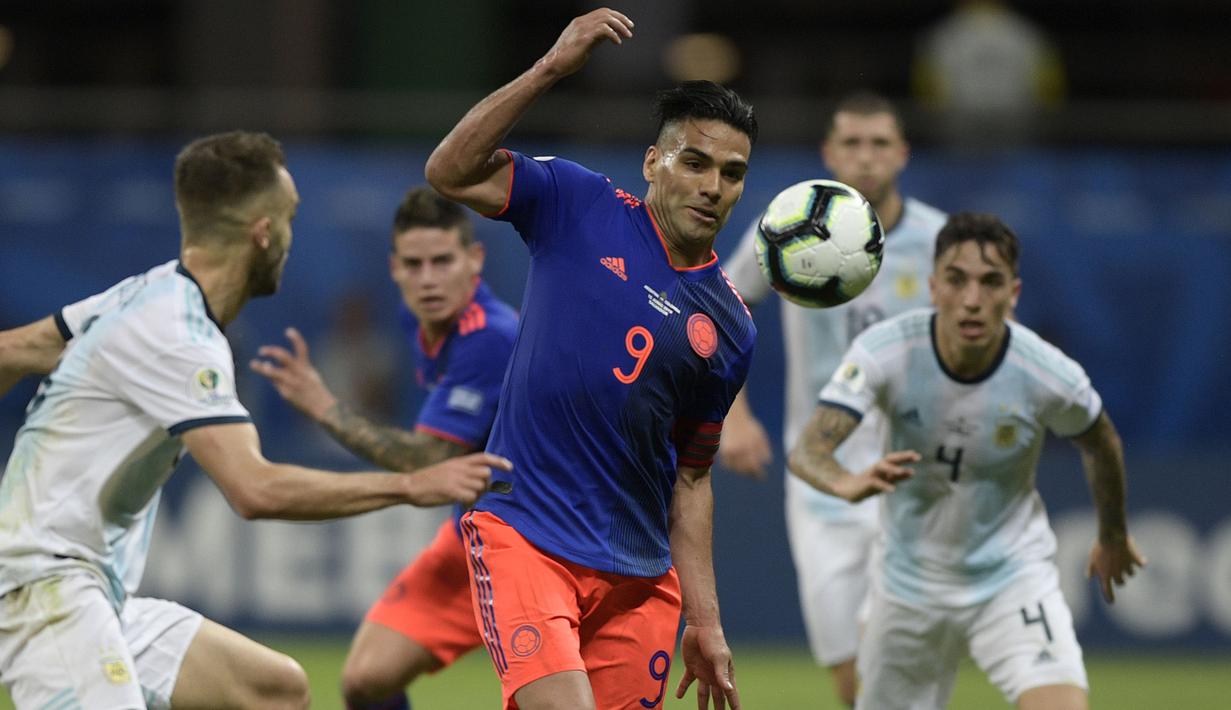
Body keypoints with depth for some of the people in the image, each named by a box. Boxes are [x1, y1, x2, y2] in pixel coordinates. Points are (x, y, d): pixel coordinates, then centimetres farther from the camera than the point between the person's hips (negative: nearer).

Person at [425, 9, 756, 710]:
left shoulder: (731, 329, 9)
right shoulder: (581, 206, 2)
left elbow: (690, 476, 15)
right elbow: (451, 172, -10)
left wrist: (705, 622, 12)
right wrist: (550, 69, -18)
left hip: (639, 577, 5)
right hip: (523, 538, -5)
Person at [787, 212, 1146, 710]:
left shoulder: (1050, 376, -21)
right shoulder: (885, 352, -22)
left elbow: (1100, 446, 2)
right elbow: (807, 451, -32)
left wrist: (1113, 537, 19)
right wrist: (849, 483, -56)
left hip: (1014, 579, -2)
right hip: (910, 587, 2)